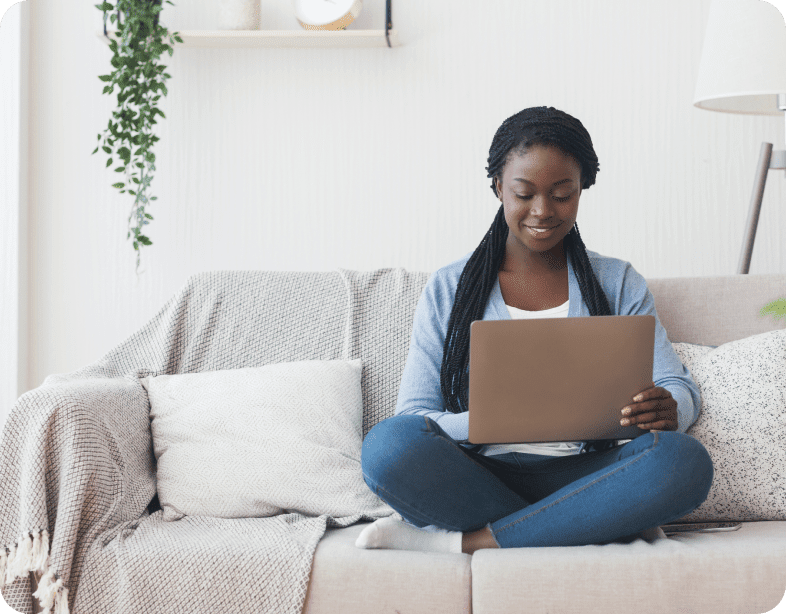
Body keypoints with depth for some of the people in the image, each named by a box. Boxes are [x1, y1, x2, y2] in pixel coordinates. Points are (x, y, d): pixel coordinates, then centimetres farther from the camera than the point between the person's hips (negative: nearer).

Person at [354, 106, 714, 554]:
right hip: (478, 479, -1)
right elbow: (413, 420, 1)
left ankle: (465, 541, -24)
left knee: (685, 460, -30)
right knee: (388, 444, -31)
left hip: (581, 478, 1)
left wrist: (668, 410, -18)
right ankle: (611, 522, -20)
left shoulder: (619, 283, 14)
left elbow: (681, 389, 9)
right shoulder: (448, 290, 9)